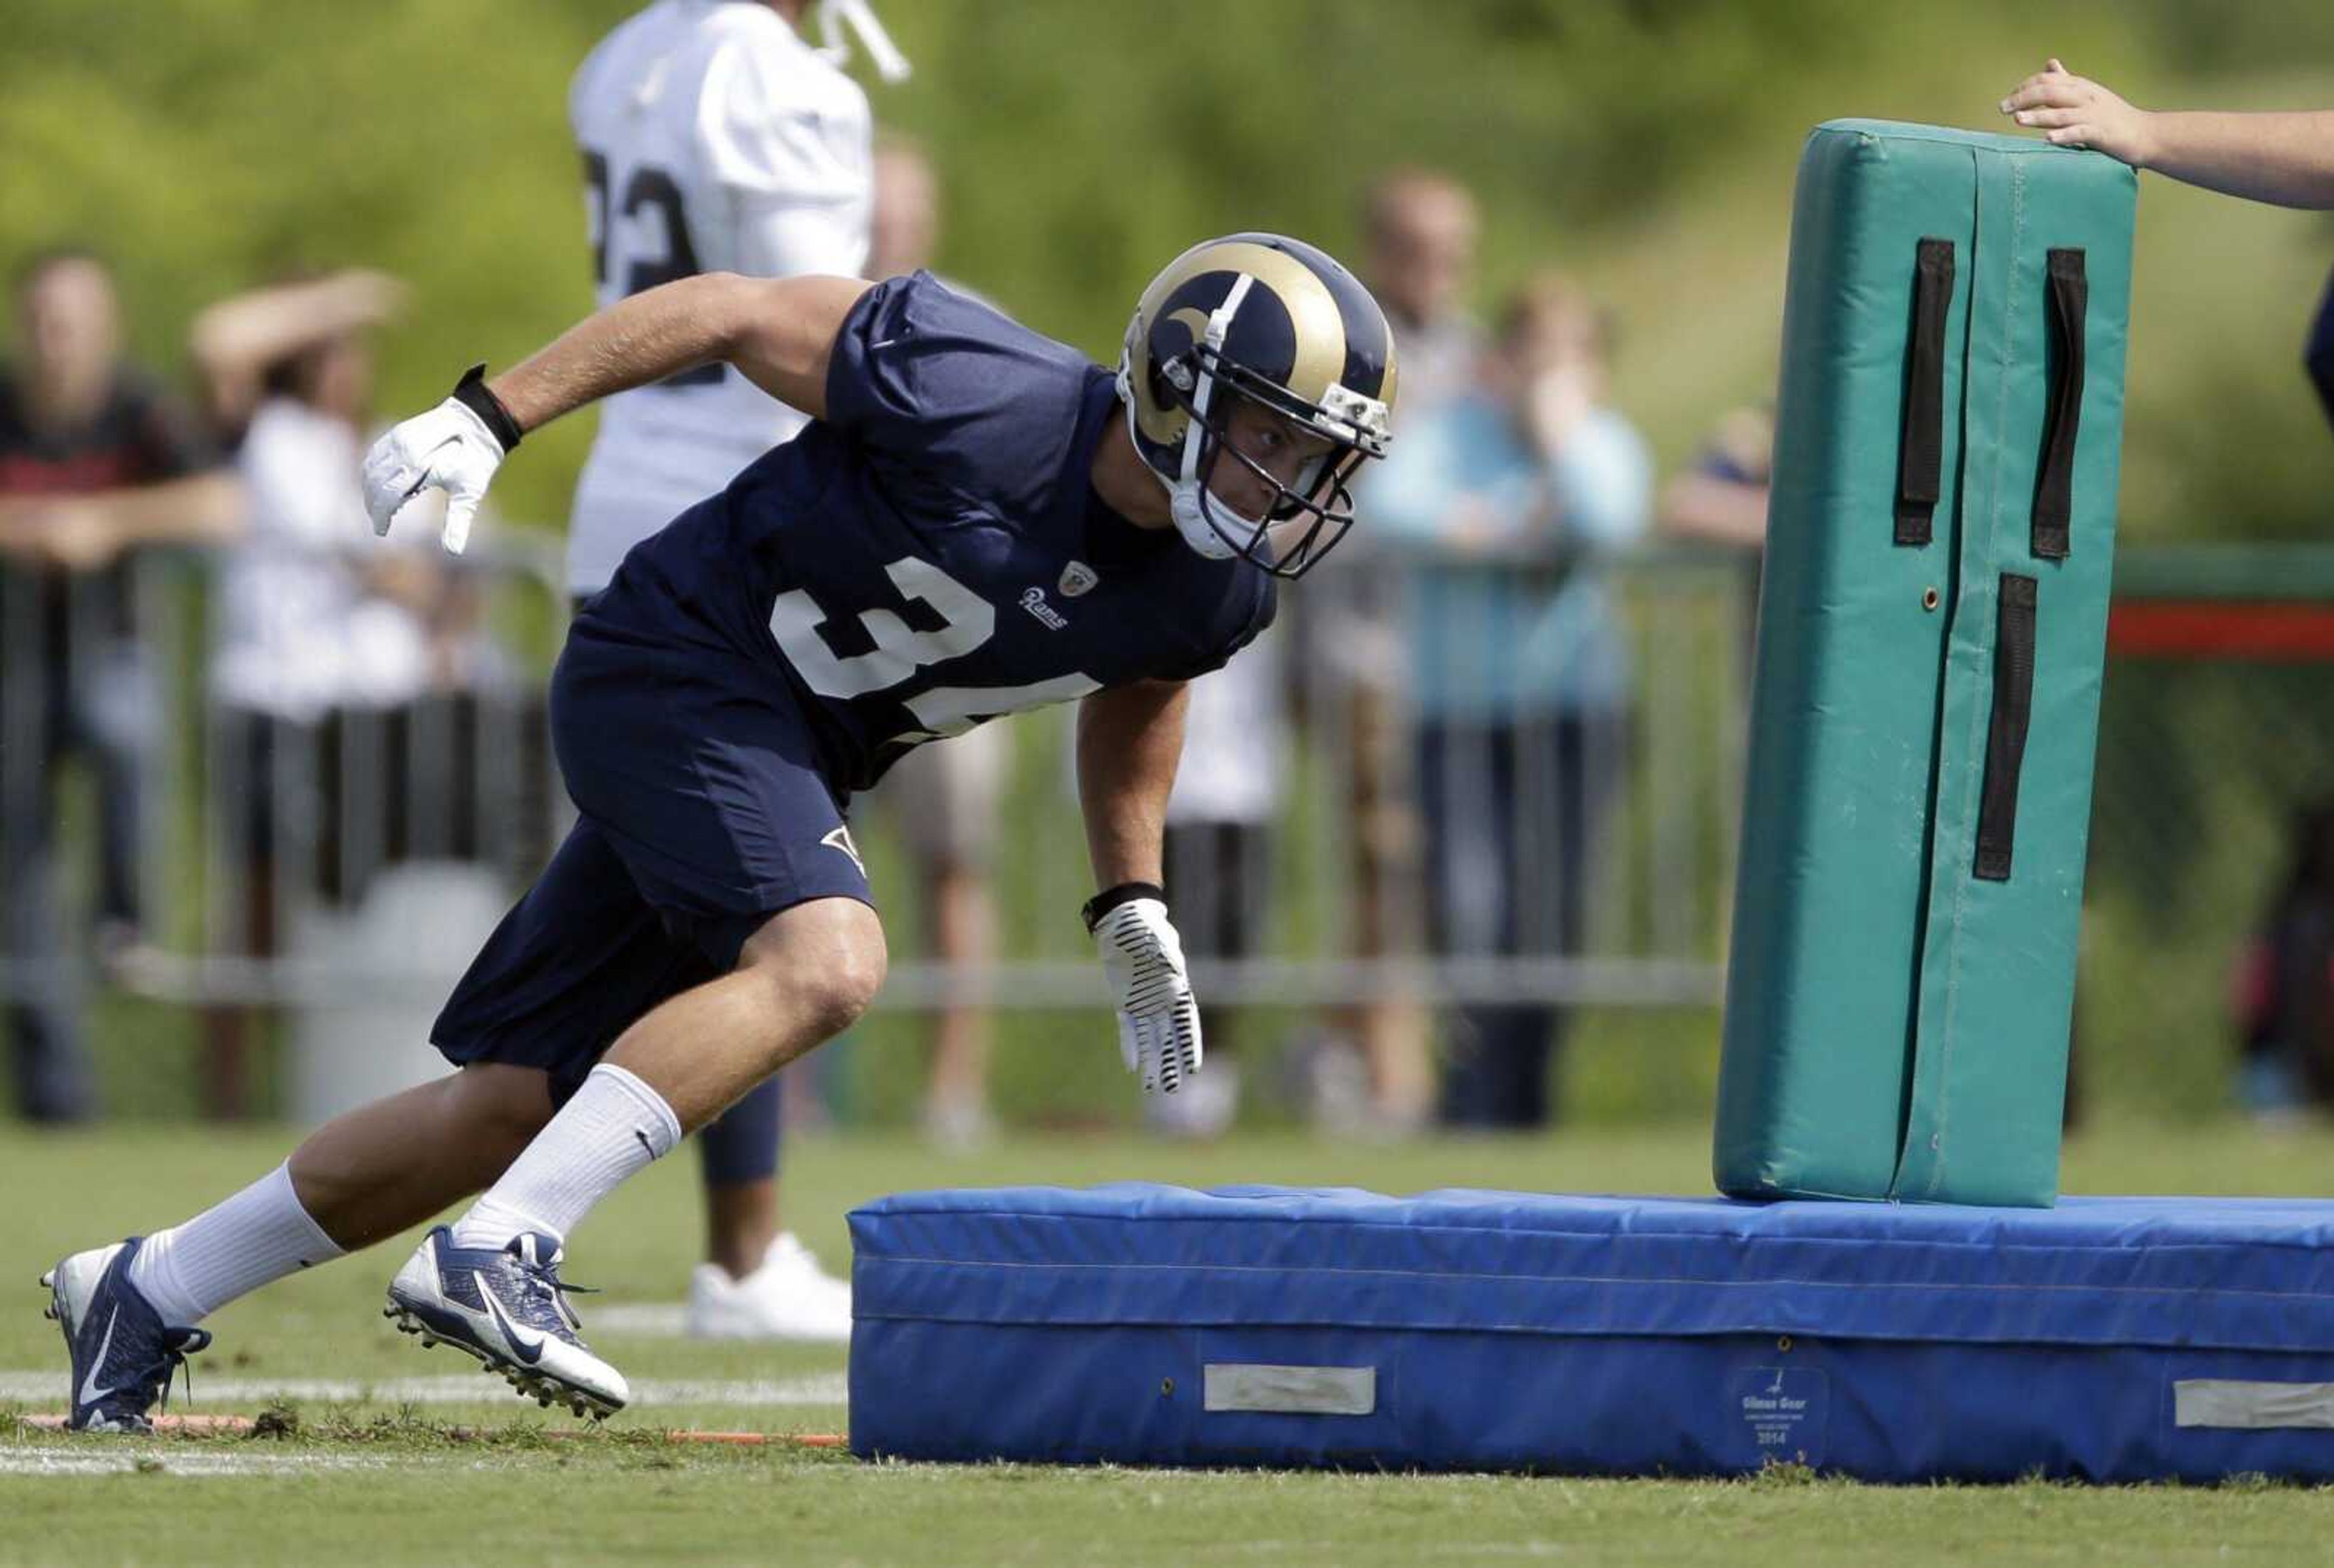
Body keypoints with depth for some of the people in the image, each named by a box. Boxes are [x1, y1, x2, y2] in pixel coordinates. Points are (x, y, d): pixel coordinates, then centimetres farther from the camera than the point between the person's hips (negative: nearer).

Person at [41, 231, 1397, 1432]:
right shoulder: (991, 402, -26)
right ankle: (494, 1259, -29)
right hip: (672, 668, -7)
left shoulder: (1217, 593, -5)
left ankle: (147, 1295, 19)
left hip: (791, 758, 7)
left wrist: (1134, 909, 22)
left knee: (514, 1110, 8)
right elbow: (730, 312, -15)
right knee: (826, 961, -31)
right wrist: (488, 420, -16)